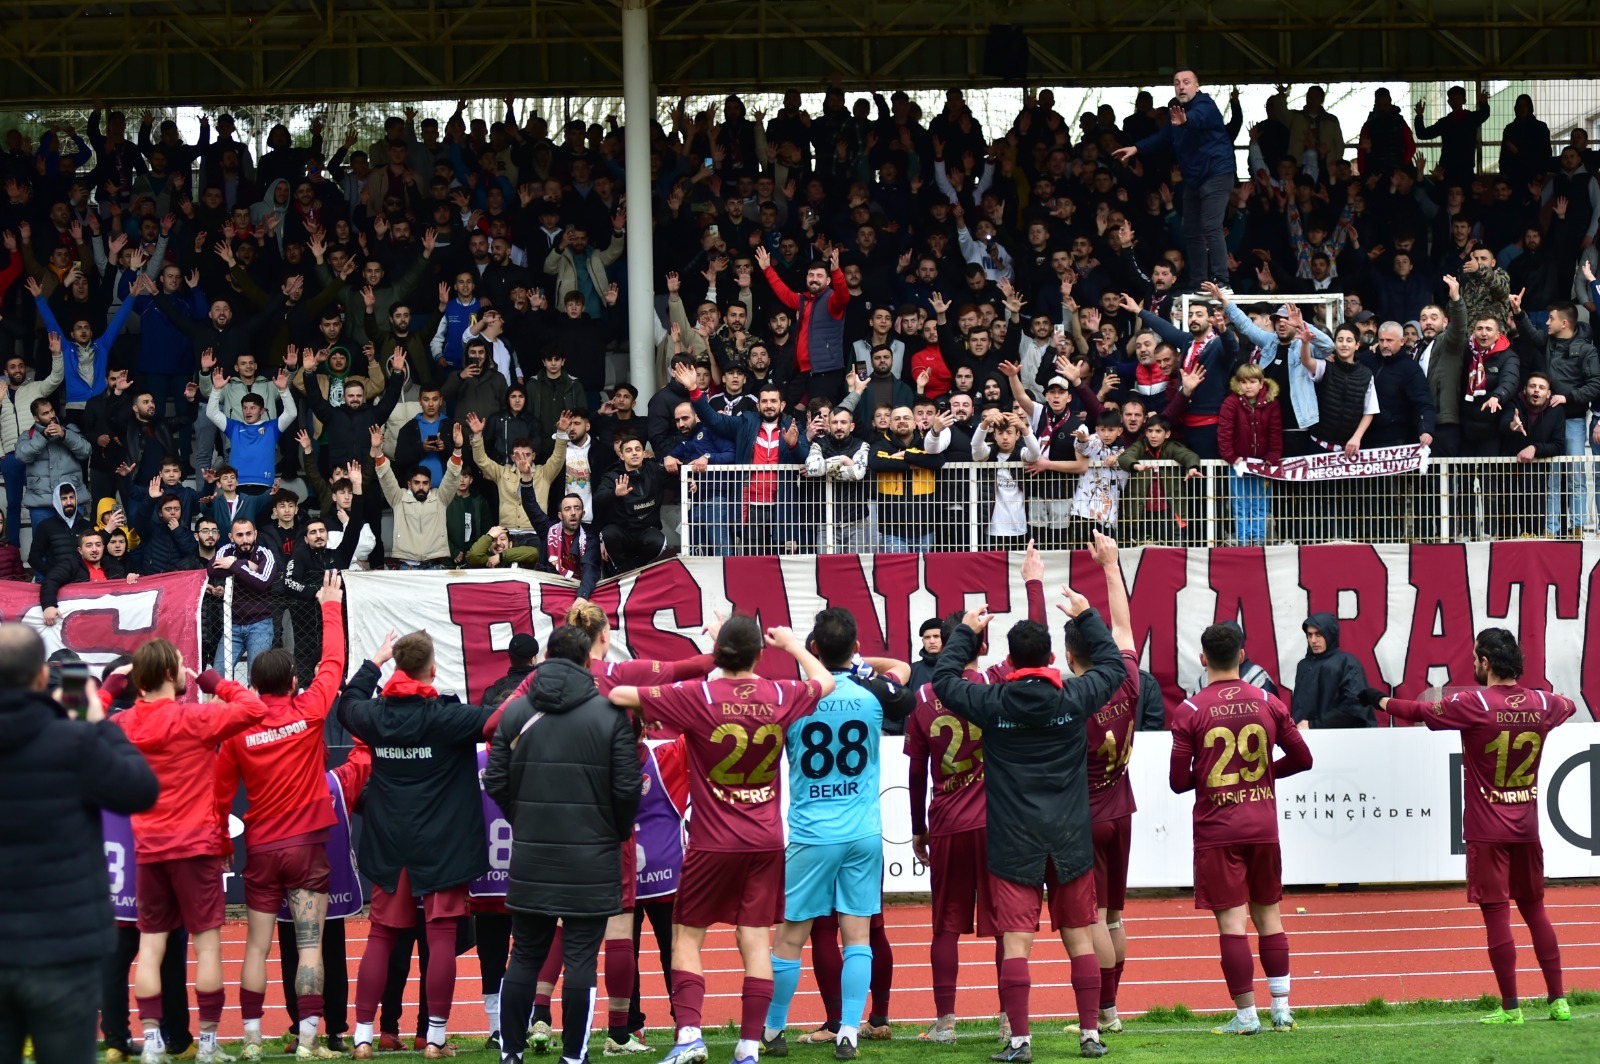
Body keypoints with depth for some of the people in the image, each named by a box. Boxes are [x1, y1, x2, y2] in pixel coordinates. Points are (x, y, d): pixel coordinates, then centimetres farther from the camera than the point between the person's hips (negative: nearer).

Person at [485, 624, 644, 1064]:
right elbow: (627, 788, -7)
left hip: (530, 856, 3)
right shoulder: (611, 715, -7)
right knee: (580, 958, 1)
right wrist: (619, 831, 11)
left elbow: (495, 783, 2)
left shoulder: (515, 713, 2)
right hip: (591, 857, -3)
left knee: (524, 957, 10)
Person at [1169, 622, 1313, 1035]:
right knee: (1268, 912, 14)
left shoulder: (1189, 710, -8)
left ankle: (1246, 1014, -2)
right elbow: (1302, 758, 7)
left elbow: (1179, 780, -7)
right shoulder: (1267, 703, 1)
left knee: (1231, 919, -2)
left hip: (1216, 830, -3)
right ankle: (1282, 1008, 13)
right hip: (1263, 826, 3)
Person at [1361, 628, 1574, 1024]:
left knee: (1497, 914, -2)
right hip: (1526, 828, 5)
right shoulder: (1541, 703, 1)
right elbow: (1568, 706, 25)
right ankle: (1558, 999, 14)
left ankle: (1510, 1007, -1)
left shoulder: (1474, 704, -15)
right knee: (1534, 909, 14)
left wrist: (1380, 700, 14)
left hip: (1487, 831, -5)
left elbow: (1420, 712, -4)